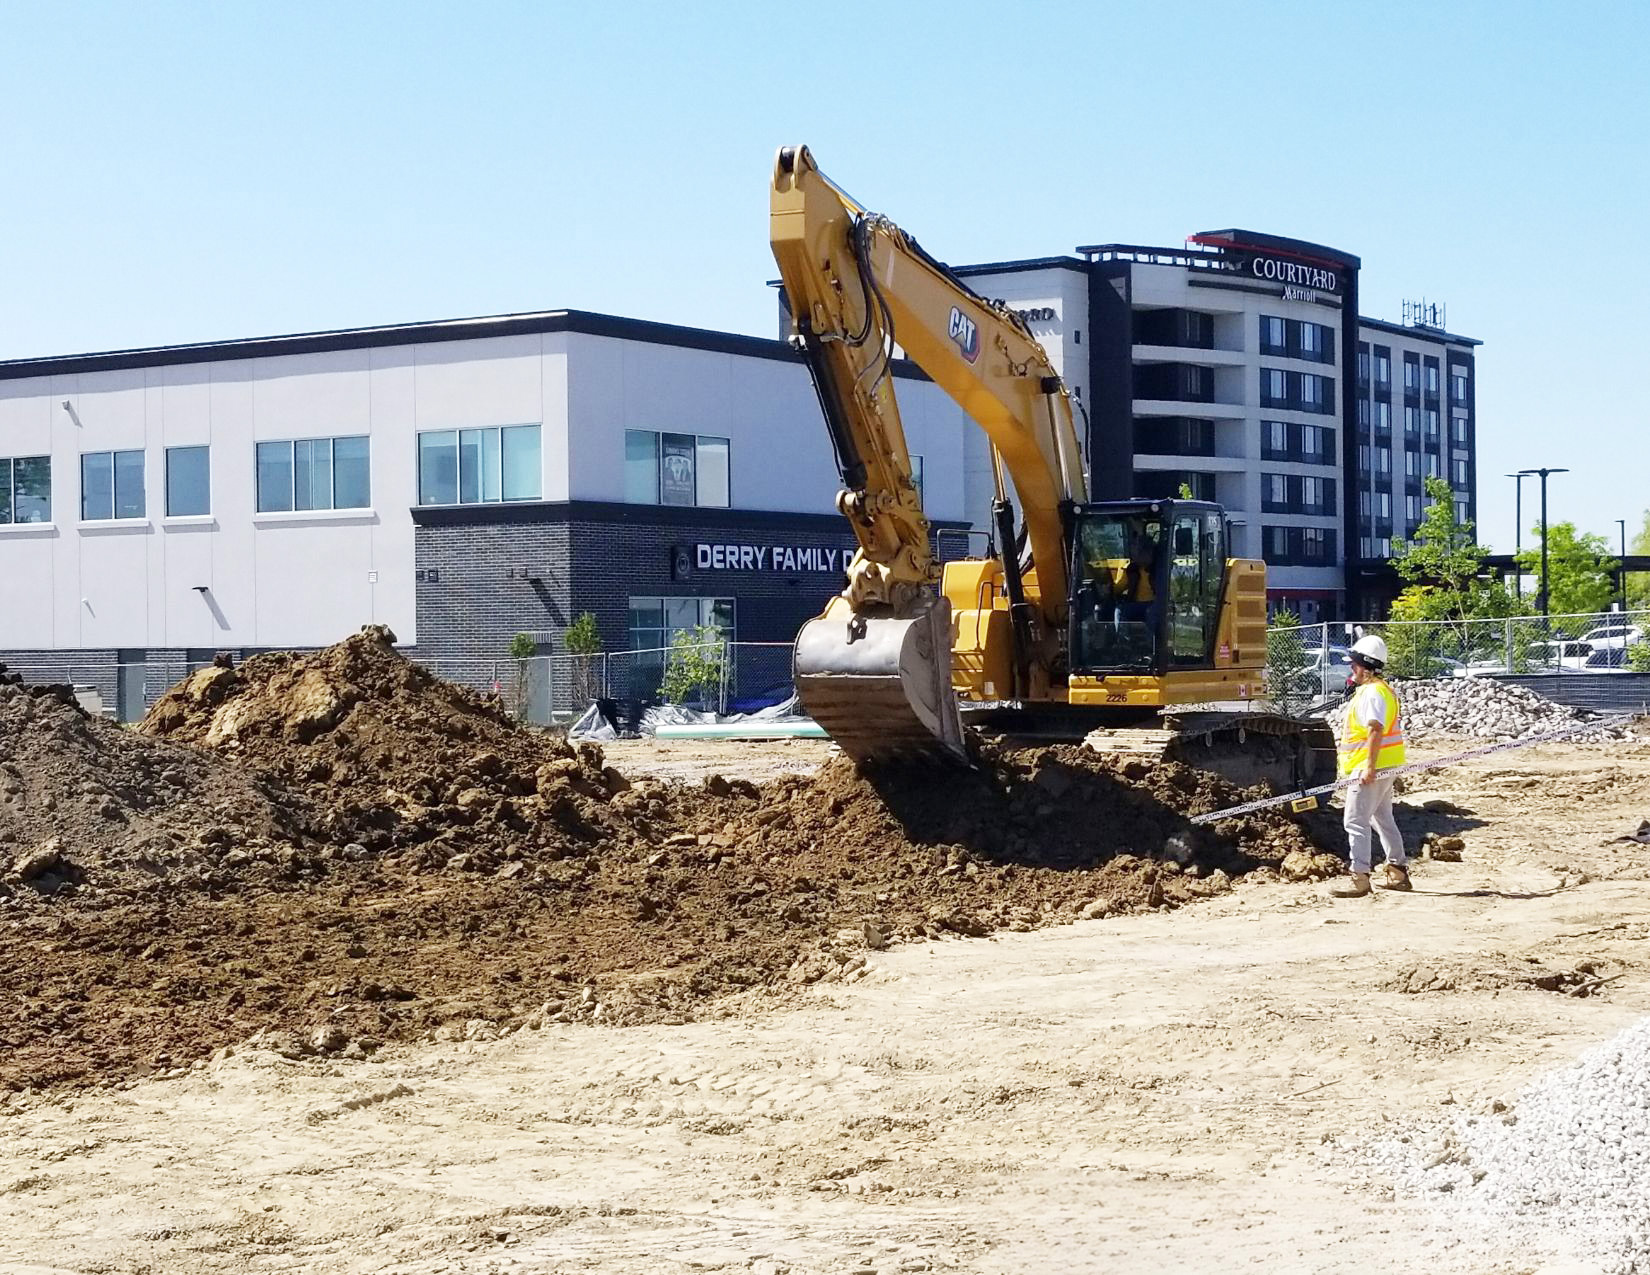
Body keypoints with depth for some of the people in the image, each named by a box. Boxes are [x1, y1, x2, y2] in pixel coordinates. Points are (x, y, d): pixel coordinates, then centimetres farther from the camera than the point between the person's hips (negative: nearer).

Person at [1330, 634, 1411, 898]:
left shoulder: (1372, 693, -17)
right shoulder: (1383, 689, 17)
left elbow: (1376, 730, -26)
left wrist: (1370, 767, -30)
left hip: (1372, 768, -11)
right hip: (1385, 767, 11)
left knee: (1355, 821, -9)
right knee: (1383, 818, 20)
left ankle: (1359, 878, -11)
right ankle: (1398, 872, 25)